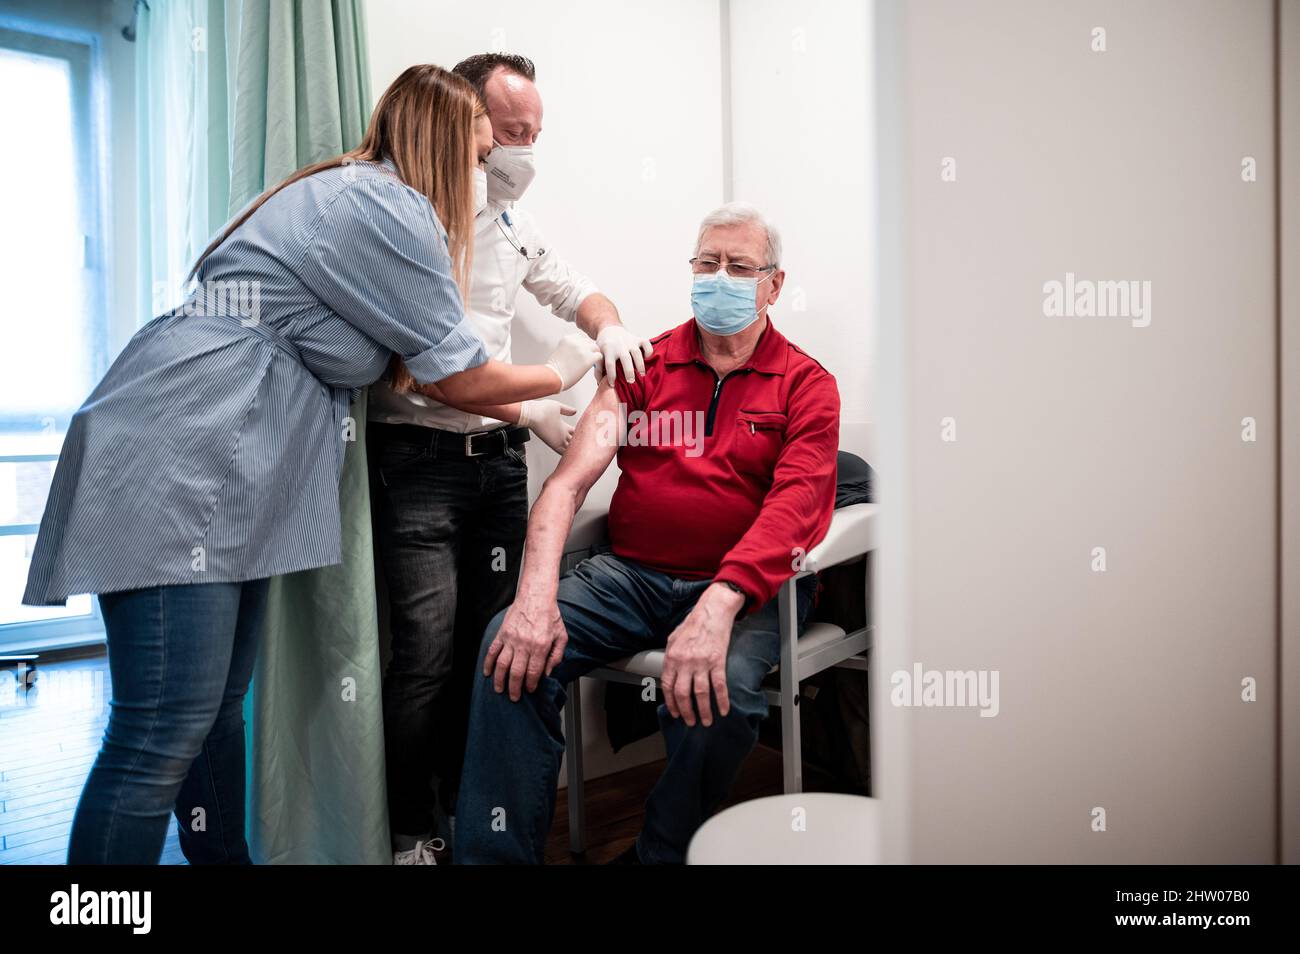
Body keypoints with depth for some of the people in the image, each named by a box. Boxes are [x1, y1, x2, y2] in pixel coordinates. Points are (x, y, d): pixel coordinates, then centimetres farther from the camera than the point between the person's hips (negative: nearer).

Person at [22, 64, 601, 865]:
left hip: (229, 469, 10)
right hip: (177, 457, -10)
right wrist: (562, 373, 13)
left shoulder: (354, 195, 22)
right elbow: (462, 376, -5)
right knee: (165, 736, -8)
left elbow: (414, 370, 23)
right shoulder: (387, 207, -10)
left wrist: (531, 416, 25)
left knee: (220, 707, 14)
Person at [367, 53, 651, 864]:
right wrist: (529, 413, -13)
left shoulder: (514, 222, 14)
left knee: (490, 642, 7)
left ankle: (468, 815, 24)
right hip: (419, 460, -6)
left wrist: (610, 327, 3)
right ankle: (411, 835, 11)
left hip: (499, 460, 6)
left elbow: (579, 292, 27)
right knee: (428, 652, -8)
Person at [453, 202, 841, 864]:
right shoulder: (644, 365, 11)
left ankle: (660, 853, -2)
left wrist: (718, 606, -30)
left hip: (744, 586, -2)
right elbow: (571, 478, -2)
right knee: (513, 646, -21)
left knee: (719, 687, -32)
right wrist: (536, 596, -18)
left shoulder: (806, 385, 4)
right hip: (630, 574, 3)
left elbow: (796, 505, -12)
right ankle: (494, 855, -6)